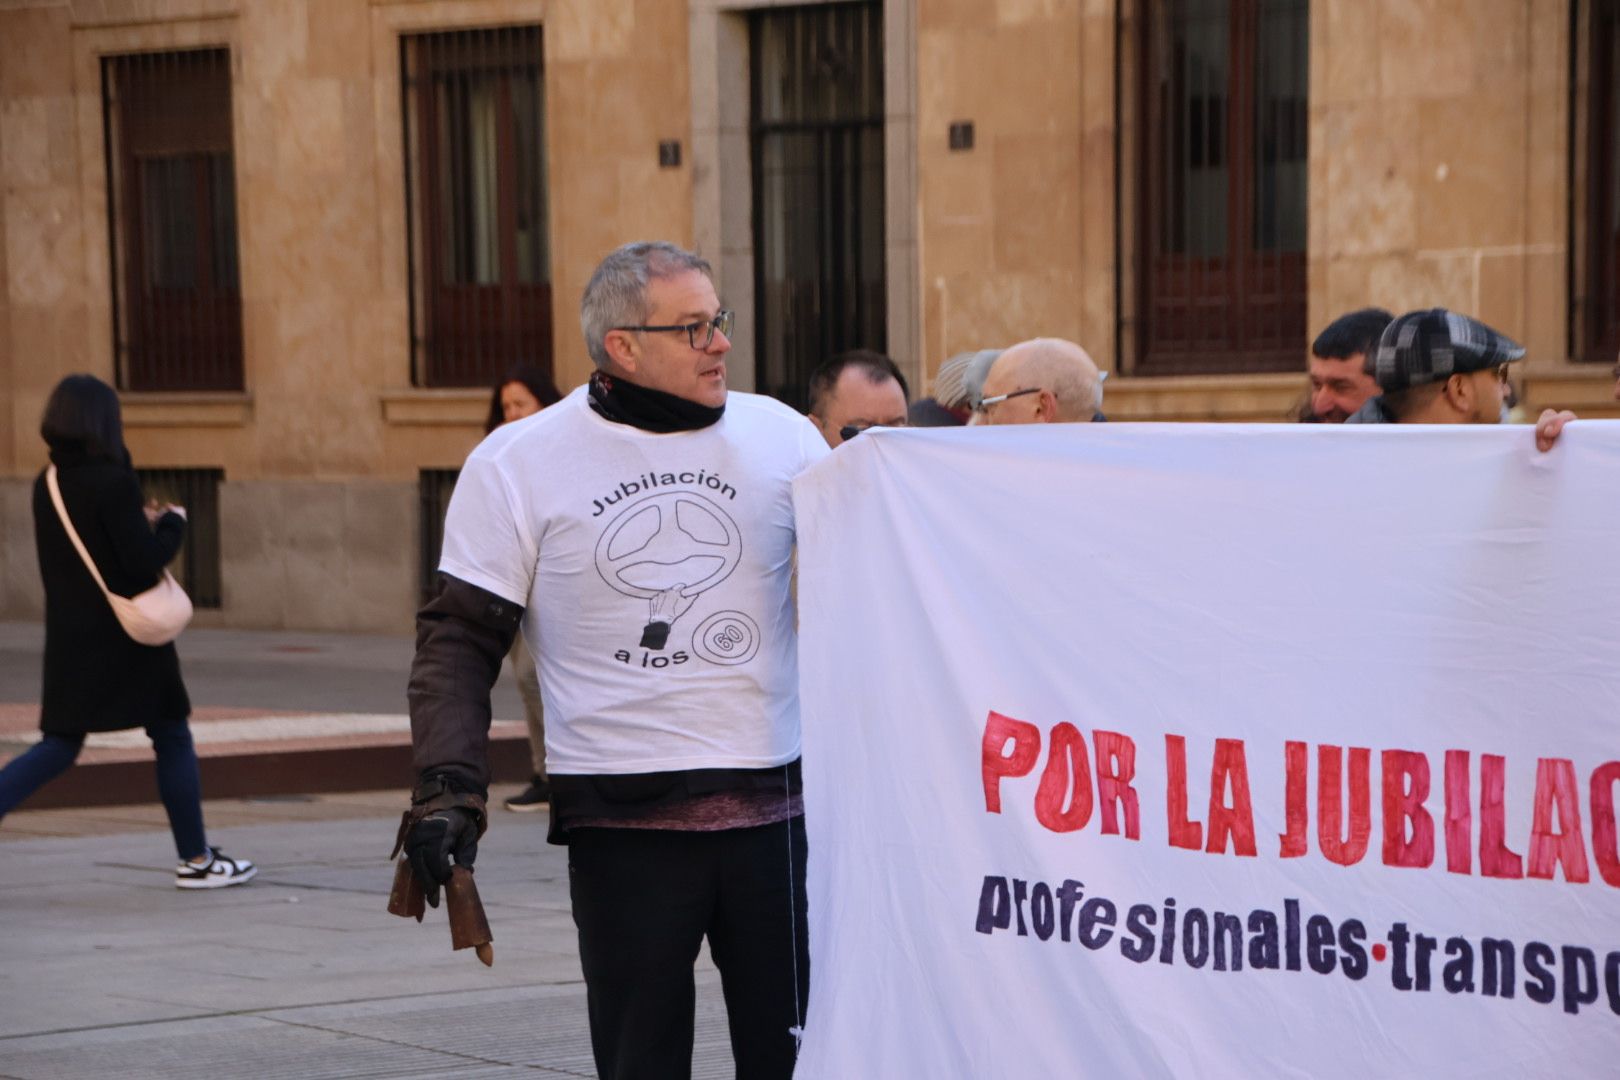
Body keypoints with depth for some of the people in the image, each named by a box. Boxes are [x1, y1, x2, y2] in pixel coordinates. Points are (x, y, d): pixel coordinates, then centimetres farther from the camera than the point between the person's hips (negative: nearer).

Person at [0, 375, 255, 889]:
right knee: (172, 738, 8)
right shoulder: (111, 483, -17)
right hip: (125, 635, -6)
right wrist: (173, 523, -2)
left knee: (59, 746, 10)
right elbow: (144, 563, -19)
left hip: (70, 636, 7)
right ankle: (196, 860, 15)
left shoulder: (47, 485, 6)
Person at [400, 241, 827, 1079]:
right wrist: (447, 788, -10)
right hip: (618, 820, -2)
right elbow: (461, 638, 0)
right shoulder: (517, 465, -1)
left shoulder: (781, 437, 5)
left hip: (772, 809, 2)